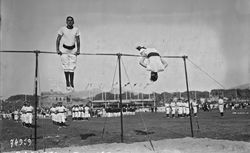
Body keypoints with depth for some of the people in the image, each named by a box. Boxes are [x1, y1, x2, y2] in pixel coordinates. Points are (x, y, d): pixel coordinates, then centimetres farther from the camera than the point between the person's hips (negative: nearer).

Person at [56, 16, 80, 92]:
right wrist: (57, 49, -10)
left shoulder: (76, 30, -1)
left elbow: (78, 41, 4)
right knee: (66, 67, -3)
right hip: (64, 49, -1)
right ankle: (67, 83, 9)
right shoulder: (62, 29, -6)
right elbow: (58, 40, -2)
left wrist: (78, 50, -5)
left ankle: (72, 84, 6)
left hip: (73, 50, 1)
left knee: (72, 68, -3)